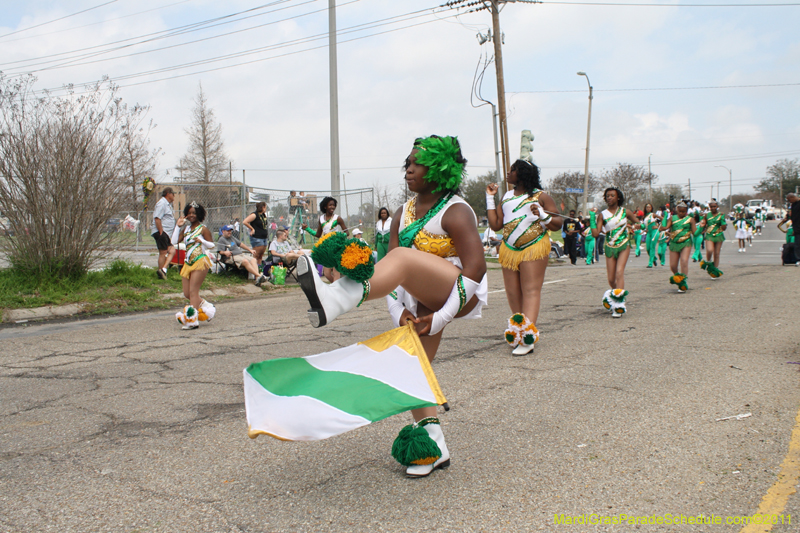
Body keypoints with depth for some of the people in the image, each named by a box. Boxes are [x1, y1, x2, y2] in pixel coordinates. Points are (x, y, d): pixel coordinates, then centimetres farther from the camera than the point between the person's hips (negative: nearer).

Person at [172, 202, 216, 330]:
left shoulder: (203, 229, -3)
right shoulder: (186, 229, 15)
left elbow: (211, 245, -3)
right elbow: (174, 241, 4)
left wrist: (202, 241, -20)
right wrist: (178, 226, -1)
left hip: (200, 261, -7)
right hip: (188, 263, 7)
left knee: (193, 291, -11)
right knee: (187, 294, 6)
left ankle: (192, 320, -10)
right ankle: (207, 308, 23)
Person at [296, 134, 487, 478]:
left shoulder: (455, 212, -12)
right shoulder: (403, 214, 10)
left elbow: (475, 270, -19)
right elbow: (392, 274, 4)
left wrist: (441, 318, -20)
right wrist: (398, 311, -12)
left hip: (458, 295, -8)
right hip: (422, 302, 9)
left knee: (403, 257, -33)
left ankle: (336, 300, -54)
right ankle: (434, 447, 13)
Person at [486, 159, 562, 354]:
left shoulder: (541, 196, 2)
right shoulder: (506, 197, 16)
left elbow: (557, 225, 1)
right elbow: (495, 225, 8)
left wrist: (542, 215, -17)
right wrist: (490, 198, 8)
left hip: (534, 249, -5)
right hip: (509, 249, 5)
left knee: (531, 290, -11)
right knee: (513, 294, 5)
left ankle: (527, 337, -19)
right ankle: (517, 333, 16)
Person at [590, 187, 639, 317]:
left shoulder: (625, 212, 3)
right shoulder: (602, 215, 1)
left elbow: (639, 223, 13)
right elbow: (596, 234, -5)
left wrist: (632, 226, -8)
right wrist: (592, 220, -14)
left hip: (624, 246, -2)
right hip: (609, 248, 2)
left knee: (619, 272, -21)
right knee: (611, 279, 0)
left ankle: (618, 304, -25)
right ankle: (618, 293, 31)